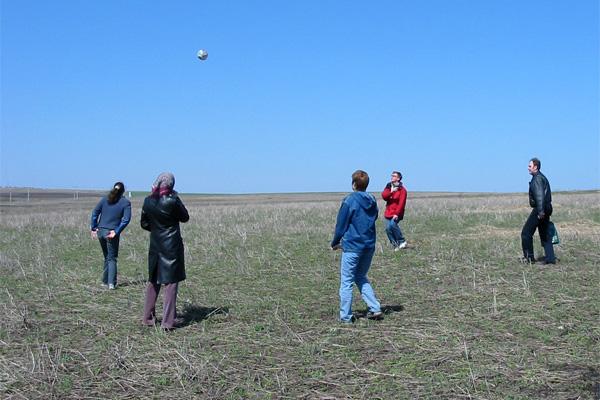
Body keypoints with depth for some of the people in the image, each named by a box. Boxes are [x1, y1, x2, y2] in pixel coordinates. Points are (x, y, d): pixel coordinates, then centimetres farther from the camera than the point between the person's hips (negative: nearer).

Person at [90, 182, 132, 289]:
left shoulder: (105, 199, 6)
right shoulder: (125, 202, -2)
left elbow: (95, 213, 0)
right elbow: (126, 219, -13)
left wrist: (93, 228, 2)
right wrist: (116, 232, -12)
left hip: (100, 231, 3)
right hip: (112, 233, -3)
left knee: (107, 257, 19)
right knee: (112, 258, 7)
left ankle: (105, 281, 23)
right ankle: (111, 283, -5)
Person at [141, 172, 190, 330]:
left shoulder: (148, 201, -3)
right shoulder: (172, 200, -16)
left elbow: (144, 224, 7)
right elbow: (185, 218, -1)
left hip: (155, 246, 5)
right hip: (172, 247, -4)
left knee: (153, 282, 18)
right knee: (171, 282, 1)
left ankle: (148, 318, 24)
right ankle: (167, 322, 0)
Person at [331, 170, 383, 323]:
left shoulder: (349, 200, -11)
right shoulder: (372, 201, 7)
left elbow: (341, 225, -7)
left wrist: (335, 243, 6)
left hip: (352, 246, -6)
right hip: (369, 246, 6)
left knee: (346, 281, 3)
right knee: (361, 278, 21)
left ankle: (346, 316, 5)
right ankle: (375, 309, 11)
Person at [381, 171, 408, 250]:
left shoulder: (402, 189, -5)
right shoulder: (388, 186, 12)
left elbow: (401, 203, -13)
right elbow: (384, 196, -4)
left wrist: (397, 214, -21)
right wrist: (391, 191, -21)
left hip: (397, 213, -6)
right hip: (388, 212, 6)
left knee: (392, 224, -27)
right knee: (388, 228, -2)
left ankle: (402, 241, -12)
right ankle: (395, 245, 11)